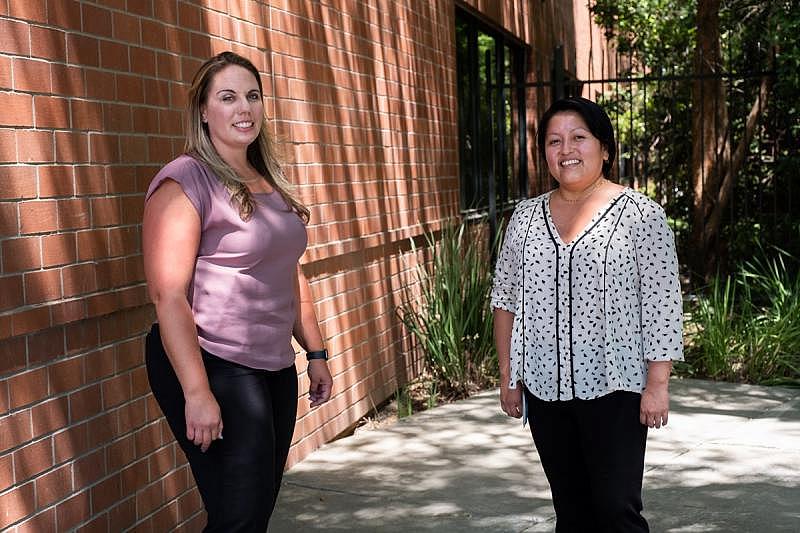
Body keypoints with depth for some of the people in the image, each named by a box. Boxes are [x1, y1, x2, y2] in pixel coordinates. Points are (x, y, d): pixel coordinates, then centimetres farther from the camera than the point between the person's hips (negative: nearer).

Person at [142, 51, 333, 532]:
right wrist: (196, 393, -24)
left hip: (276, 368, 8)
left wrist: (316, 353, 16)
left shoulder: (270, 182, 13)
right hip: (214, 367, -8)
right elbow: (169, 295, -19)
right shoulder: (186, 181, -12)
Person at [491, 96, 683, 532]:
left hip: (613, 387, -4)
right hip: (544, 388, 4)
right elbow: (506, 301, 10)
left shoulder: (641, 214, -6)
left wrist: (657, 383, -12)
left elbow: (661, 307, -8)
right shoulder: (525, 216, 7)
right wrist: (507, 376, 7)